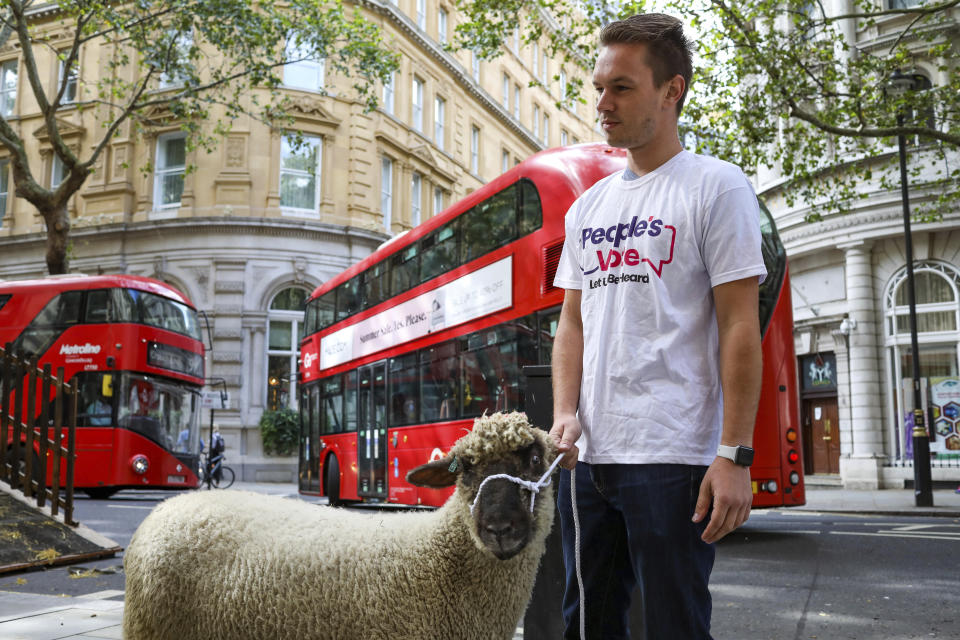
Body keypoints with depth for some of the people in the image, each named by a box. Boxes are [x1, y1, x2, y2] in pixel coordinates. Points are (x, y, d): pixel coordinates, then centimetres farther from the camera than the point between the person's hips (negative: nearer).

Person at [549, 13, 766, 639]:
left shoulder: (716, 186, -3)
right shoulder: (589, 206, 16)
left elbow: (740, 327, -9)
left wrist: (735, 454, -14)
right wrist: (566, 413, 0)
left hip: (672, 458, -6)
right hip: (588, 453, 7)